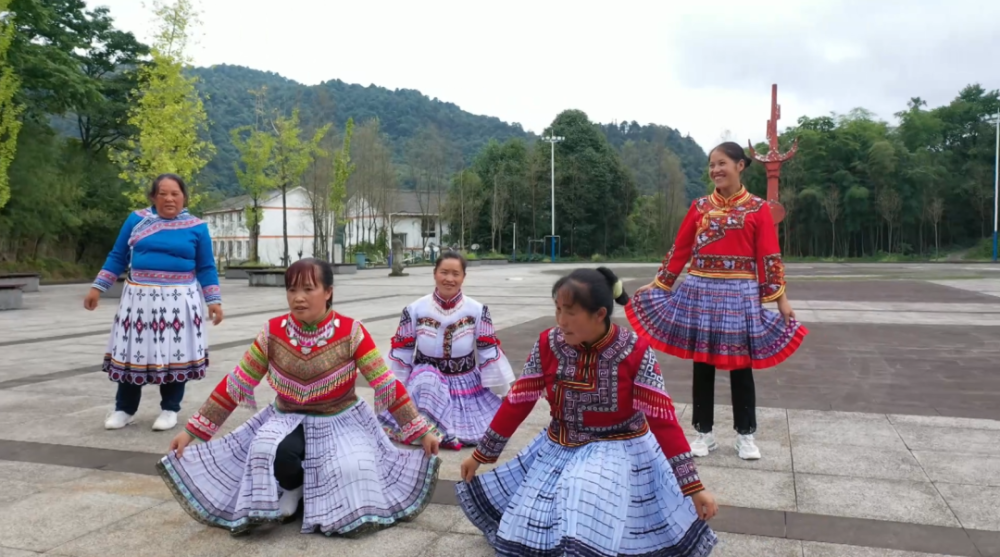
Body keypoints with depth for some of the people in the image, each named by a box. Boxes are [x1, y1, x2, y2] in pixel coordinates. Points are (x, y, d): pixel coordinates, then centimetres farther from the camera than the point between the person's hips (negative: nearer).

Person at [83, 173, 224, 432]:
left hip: (178, 301, -1)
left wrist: (214, 300, -2)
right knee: (132, 352, 7)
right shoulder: (136, 219, 4)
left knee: (175, 354, 2)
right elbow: (117, 257, 11)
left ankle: (170, 409, 16)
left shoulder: (196, 227, 1)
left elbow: (206, 268, 5)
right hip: (139, 299, 2)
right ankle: (124, 409, 22)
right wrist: (97, 287, 7)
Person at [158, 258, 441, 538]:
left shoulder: (350, 331, -16)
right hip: (287, 418, 1)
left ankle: (313, 492, 9)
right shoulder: (273, 332, -9)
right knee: (276, 454, -31)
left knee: (351, 469, -28)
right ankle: (292, 490, 5)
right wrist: (192, 430, -5)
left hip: (342, 420, -1)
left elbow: (386, 384, -13)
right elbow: (235, 383, -4)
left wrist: (422, 431, -15)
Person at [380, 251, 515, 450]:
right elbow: (401, 353, 1)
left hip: (467, 385, 2)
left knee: (494, 430, -10)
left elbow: (489, 352, -2)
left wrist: (506, 390, -1)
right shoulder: (414, 310, -7)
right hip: (426, 383, -1)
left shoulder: (478, 311, -6)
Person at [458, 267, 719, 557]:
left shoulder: (635, 353, -20)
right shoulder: (548, 345, -11)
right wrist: (481, 455, 1)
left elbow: (663, 420, -19)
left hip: (620, 454, -4)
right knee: (531, 533, 9)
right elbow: (517, 403, -4)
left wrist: (693, 486, -19)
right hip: (558, 451, 4)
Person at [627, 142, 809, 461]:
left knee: (741, 365, 6)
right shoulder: (700, 207, 6)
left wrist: (780, 298, -6)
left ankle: (745, 435, 21)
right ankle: (704, 433, 19)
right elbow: (680, 250, 9)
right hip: (701, 291, 2)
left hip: (740, 293, -2)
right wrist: (657, 285, 9)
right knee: (702, 365, 7)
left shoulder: (758, 208, -1)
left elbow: (769, 257, -2)